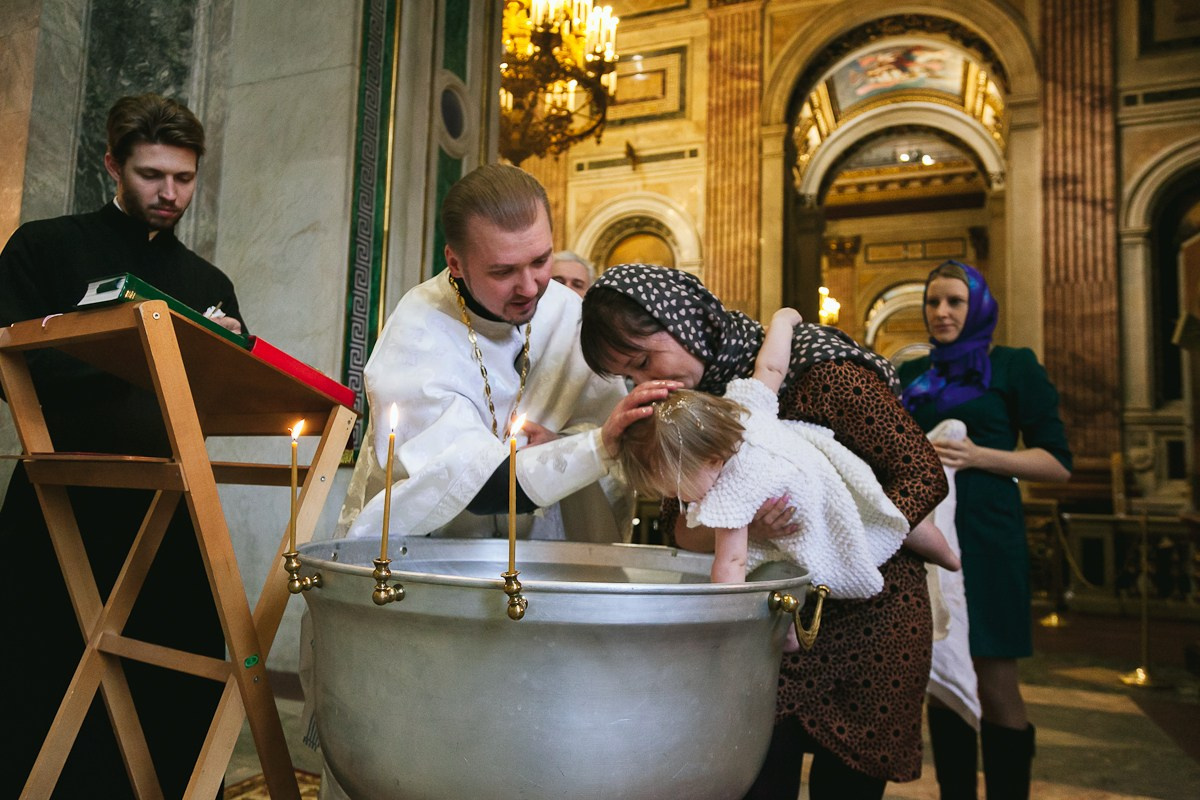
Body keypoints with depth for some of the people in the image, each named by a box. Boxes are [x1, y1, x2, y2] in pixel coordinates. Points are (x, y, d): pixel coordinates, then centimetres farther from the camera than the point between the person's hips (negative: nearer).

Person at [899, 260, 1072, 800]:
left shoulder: (1014, 366, 4)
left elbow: (1058, 463, 0)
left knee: (994, 688, 0)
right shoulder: (910, 375, 15)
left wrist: (978, 456, -14)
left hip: (985, 539, -3)